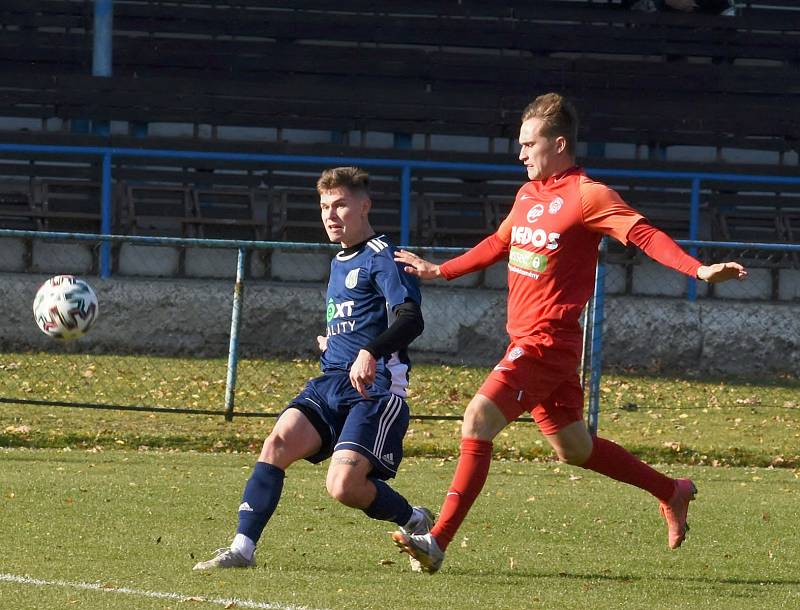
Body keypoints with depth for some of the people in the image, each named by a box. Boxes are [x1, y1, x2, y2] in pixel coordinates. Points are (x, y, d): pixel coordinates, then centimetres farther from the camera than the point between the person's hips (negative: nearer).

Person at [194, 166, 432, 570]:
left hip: (375, 387, -8)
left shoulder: (381, 257, -6)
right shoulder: (339, 263, 22)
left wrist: (370, 352, -34)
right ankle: (242, 548, -19)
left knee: (343, 486, -20)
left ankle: (416, 522, 8)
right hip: (332, 382, 8)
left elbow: (411, 319, -20)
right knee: (278, 442, -17)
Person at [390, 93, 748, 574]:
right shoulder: (529, 194, 13)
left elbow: (643, 235, -21)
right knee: (572, 446, 17)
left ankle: (439, 541, -19)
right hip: (527, 340, 9)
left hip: (548, 341, -9)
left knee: (479, 419, -18)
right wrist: (439, 271, 36)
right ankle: (672, 493, 34)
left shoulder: (587, 196, -12)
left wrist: (698, 269, -36)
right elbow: (499, 245, 30)